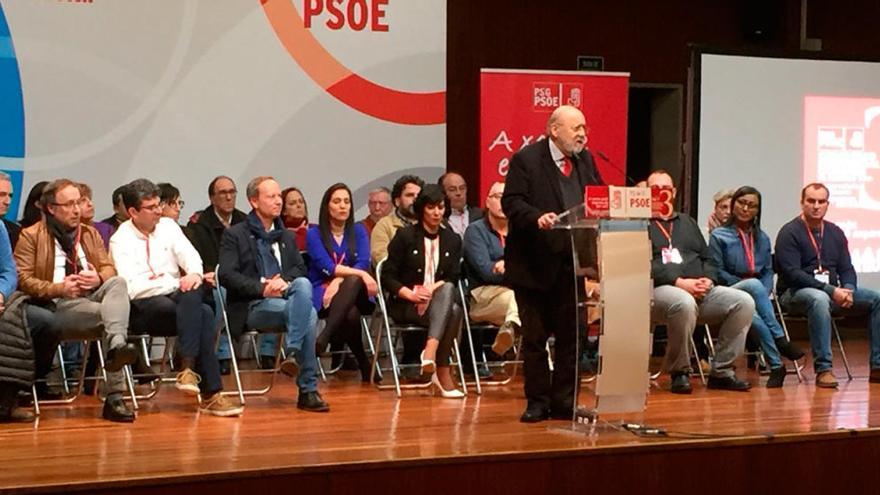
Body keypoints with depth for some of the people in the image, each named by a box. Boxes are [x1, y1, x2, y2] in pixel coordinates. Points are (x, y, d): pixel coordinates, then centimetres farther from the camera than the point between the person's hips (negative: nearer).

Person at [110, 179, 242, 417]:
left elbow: (190, 256, 2)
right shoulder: (121, 241, -4)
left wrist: (195, 274, -22)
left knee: (194, 294, -33)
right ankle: (210, 394, -32)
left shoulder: (168, 226, 13)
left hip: (178, 296, 5)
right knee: (203, 314, -31)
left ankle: (188, 368, -36)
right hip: (142, 307, -4)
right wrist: (176, 283, -16)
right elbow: (133, 288, -14)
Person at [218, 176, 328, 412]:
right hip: (252, 305, -5)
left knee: (303, 284, -32)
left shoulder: (287, 236, 25)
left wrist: (285, 281, -9)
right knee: (308, 314, -30)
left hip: (285, 297, 5)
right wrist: (262, 288, -20)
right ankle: (308, 390, -28)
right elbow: (226, 275, -6)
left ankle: (293, 354, -33)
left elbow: (300, 268, 15)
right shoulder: (235, 235, 5)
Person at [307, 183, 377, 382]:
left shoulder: (358, 231, 14)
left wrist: (340, 280, -20)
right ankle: (363, 363, -28)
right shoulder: (314, 233, 4)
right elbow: (326, 267, -10)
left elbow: (363, 263, -2)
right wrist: (361, 274, -22)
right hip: (322, 291, -2)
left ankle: (324, 337, -48)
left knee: (353, 282, -39)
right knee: (350, 314, -38)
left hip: (354, 292, 2)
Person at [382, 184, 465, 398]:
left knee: (447, 290, -35)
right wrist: (410, 294, -18)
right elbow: (388, 277, -2)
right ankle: (443, 374, -38)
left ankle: (430, 351, -44)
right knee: (452, 311, -33)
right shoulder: (405, 236, 1)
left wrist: (434, 289, -14)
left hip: (438, 300, 3)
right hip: (405, 306, -3)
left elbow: (453, 280, 7)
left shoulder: (452, 240, 12)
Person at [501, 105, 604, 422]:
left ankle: (564, 402, 16)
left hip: (572, 262, 5)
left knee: (569, 335, 8)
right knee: (535, 336, 4)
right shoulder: (526, 159, -7)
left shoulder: (585, 161, 11)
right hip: (534, 264, -5)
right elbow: (511, 202, -14)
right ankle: (538, 401, 13)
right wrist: (537, 217, -29)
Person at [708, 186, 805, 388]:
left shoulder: (762, 238, 19)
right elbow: (717, 272, -3)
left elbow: (768, 271, 15)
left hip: (757, 291, 3)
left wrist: (765, 291, -6)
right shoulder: (719, 236, 4)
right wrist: (745, 285, -12)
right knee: (754, 284, -39)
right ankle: (780, 339, -40)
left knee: (754, 317, -36)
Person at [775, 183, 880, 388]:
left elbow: (846, 269, 14)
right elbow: (792, 274, -17)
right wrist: (830, 291, -23)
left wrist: (848, 291, -11)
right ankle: (823, 369, -39)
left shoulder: (835, 233, 13)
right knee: (819, 299, -40)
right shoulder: (789, 232, -7)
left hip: (831, 292, 7)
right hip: (794, 294, -7)